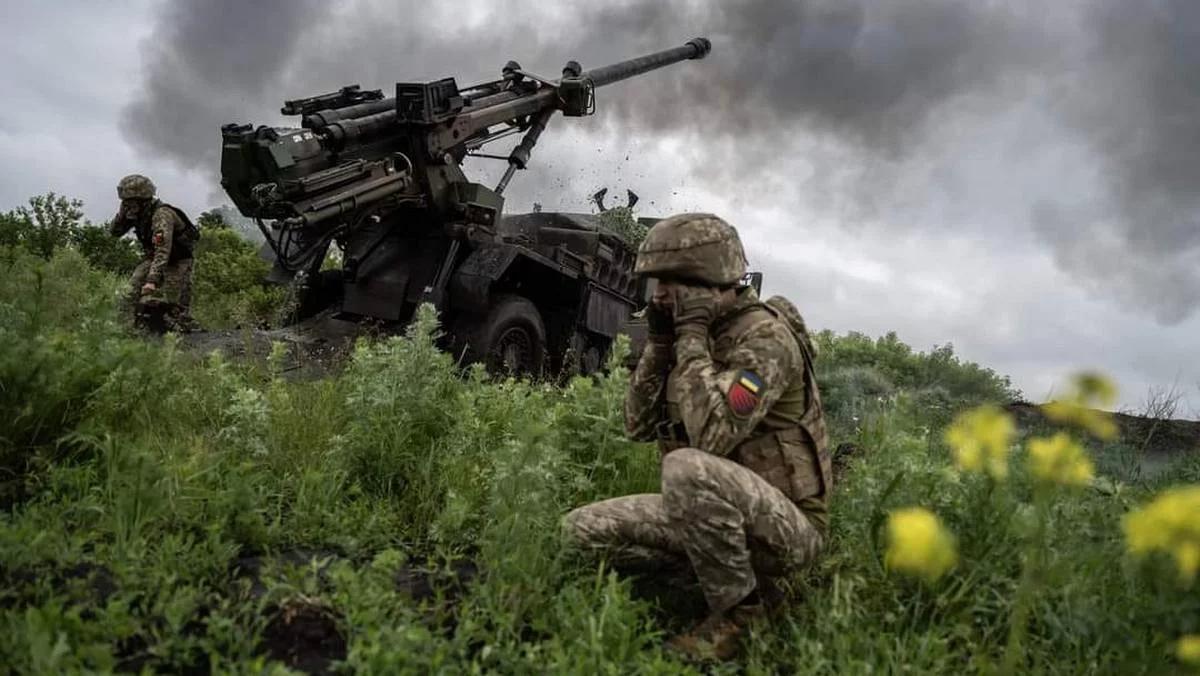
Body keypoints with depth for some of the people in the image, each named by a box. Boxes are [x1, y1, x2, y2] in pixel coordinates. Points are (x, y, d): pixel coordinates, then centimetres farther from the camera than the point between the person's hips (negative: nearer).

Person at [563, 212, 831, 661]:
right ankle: (745, 580, 4)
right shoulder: (697, 336, 6)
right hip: (719, 515, 8)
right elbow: (639, 426, 4)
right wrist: (659, 341, -6)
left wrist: (691, 336, -25)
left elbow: (712, 435, -32)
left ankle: (740, 610, -12)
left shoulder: (766, 334, -19)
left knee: (686, 468, -38)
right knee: (584, 528, -1)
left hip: (787, 524, -8)